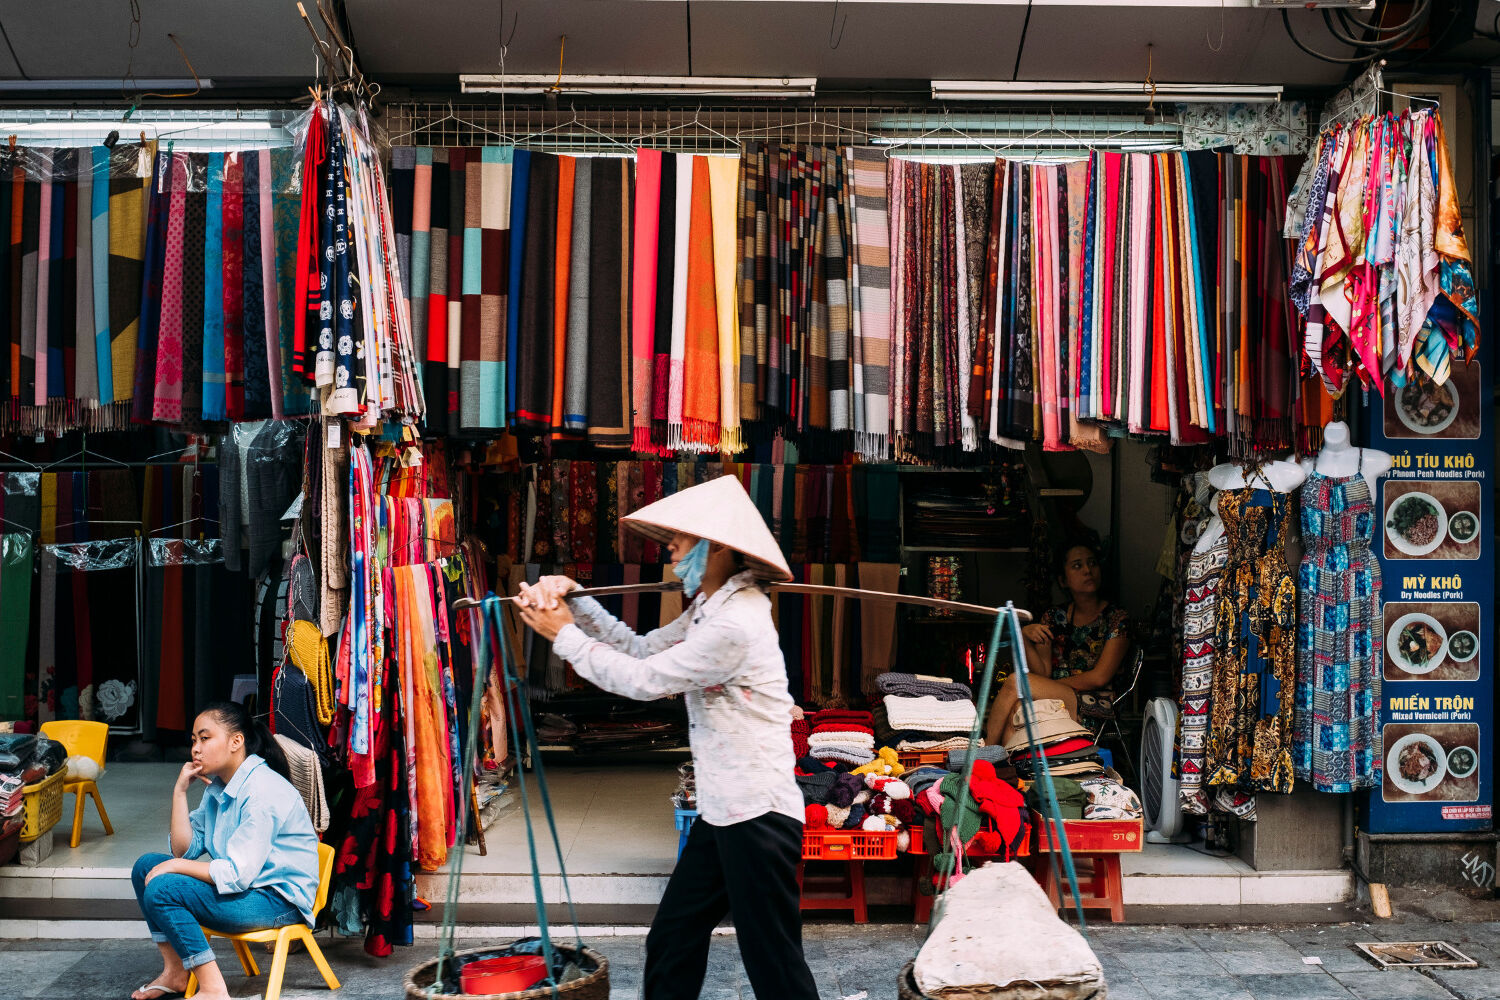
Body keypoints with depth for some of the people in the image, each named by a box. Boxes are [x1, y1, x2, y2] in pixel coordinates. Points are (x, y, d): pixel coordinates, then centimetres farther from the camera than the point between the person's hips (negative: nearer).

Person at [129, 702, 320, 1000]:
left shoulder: (262, 791, -22)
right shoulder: (218, 786, 8)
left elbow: (237, 874, -25)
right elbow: (185, 850, 6)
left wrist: (176, 866, -14)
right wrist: (180, 792, -2)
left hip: (279, 898, -10)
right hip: (243, 885, 10)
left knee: (161, 889, -21)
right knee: (146, 866, 6)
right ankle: (175, 973, 10)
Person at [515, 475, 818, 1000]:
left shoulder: (736, 623, -22)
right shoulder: (709, 608, 12)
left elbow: (643, 679, -16)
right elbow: (640, 648, 14)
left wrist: (565, 636, -5)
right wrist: (573, 600, 4)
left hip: (758, 818, -10)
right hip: (721, 813, 10)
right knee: (671, 943, 16)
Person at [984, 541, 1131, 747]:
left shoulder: (1117, 618, 4)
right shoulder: (1052, 618, 16)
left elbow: (1099, 678, -5)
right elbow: (1042, 672, 7)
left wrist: (1049, 686, -5)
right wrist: (1025, 639, -10)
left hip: (1096, 705, -4)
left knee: (1015, 682, -28)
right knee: (1015, 709, -34)